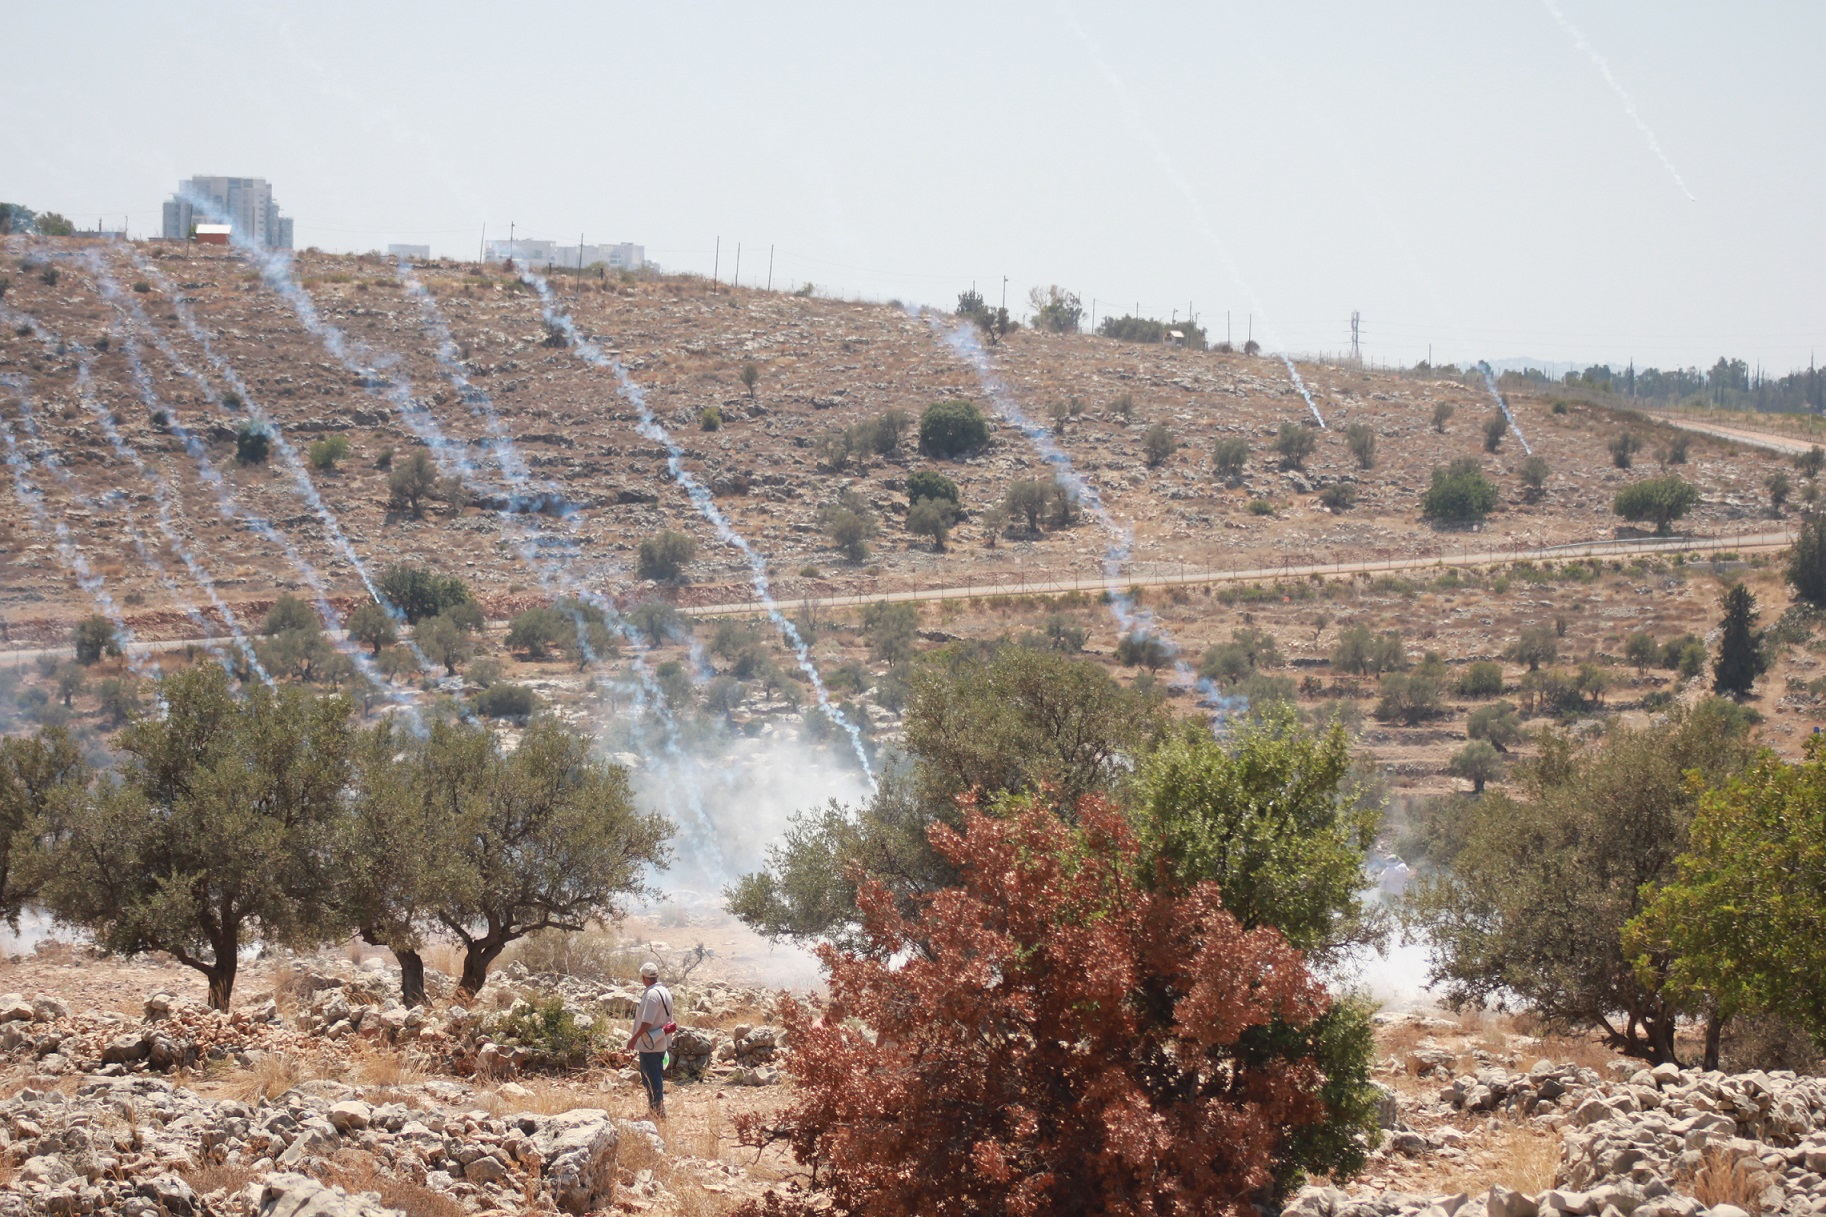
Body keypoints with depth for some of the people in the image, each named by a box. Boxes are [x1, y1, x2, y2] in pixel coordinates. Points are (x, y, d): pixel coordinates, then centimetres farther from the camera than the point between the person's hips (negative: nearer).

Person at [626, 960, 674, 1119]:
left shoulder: (652, 994, -21)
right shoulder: (665, 992, 9)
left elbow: (647, 1022, -25)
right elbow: (668, 1019, 16)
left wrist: (634, 1038, -18)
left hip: (649, 1045, -10)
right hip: (662, 1043, 10)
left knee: (650, 1079, -2)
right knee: (657, 1077, 17)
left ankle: (656, 1112, 1)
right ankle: (659, 1111, 24)